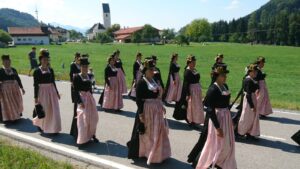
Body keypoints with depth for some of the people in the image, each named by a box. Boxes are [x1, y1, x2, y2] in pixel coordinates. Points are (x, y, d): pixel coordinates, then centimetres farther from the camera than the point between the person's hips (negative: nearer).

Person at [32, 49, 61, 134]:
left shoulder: (51, 70, 5)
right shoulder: (37, 71, -7)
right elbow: (36, 85, -7)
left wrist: (57, 93, 13)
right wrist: (36, 97, -9)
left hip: (51, 91, 4)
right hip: (42, 92, -4)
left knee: (54, 111, 5)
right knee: (44, 111, 6)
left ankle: (53, 128, 18)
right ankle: (39, 124, 35)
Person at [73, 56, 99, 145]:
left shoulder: (89, 76, 9)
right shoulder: (76, 77, -9)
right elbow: (76, 91, -13)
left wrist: (91, 97, 16)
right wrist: (80, 102, -20)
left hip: (90, 98, 6)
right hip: (81, 98, -6)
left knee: (93, 117, 10)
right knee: (83, 119, -5)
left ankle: (92, 135, 27)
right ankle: (82, 139, 7)